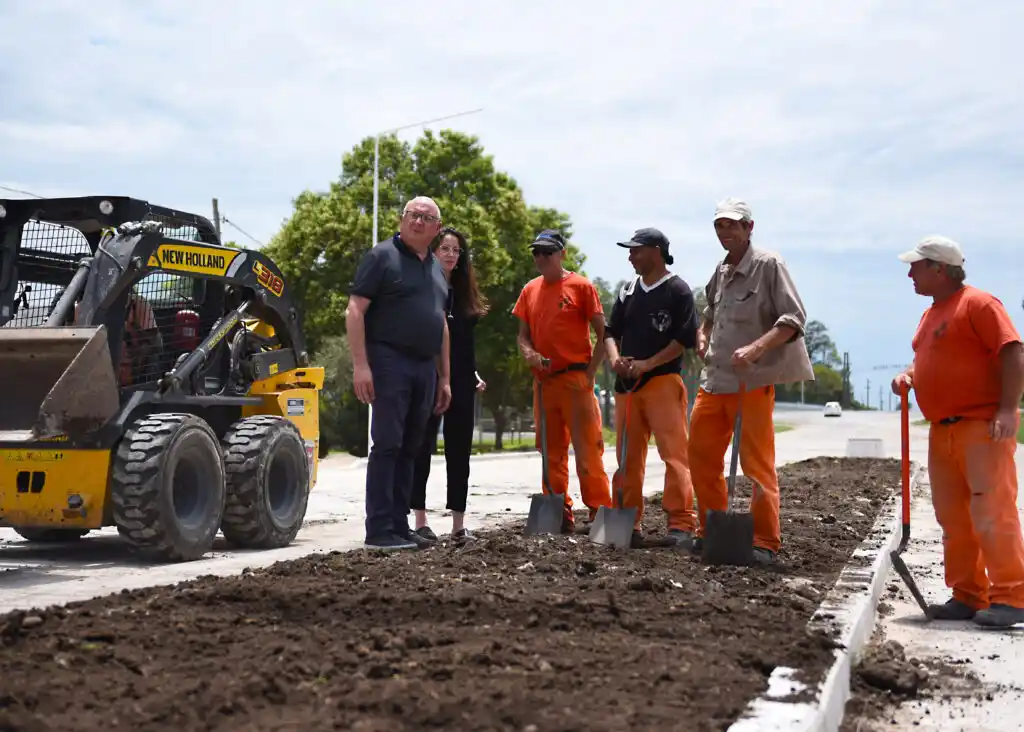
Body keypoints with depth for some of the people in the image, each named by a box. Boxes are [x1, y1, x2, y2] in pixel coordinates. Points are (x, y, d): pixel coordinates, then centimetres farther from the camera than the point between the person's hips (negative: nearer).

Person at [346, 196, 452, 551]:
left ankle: (399, 526, 13)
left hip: (425, 367, 7)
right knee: (387, 445, -8)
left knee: (409, 449, 8)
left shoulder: (437, 269, 18)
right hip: (390, 362, -7)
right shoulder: (382, 256, -3)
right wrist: (360, 365, -18)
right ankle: (379, 530, -6)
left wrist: (444, 378, 19)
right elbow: (355, 311, -9)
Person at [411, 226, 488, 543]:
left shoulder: (463, 292, 14)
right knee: (423, 448, 0)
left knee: (459, 451, 6)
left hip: (461, 383, 6)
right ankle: (420, 520, 4)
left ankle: (459, 523, 10)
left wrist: (474, 374, 14)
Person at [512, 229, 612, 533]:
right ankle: (561, 517, 17)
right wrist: (528, 353, -6)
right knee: (552, 452, 9)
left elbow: (602, 333, -3)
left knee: (587, 449, -8)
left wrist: (590, 371, -10)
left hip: (575, 379, -6)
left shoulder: (581, 286, -3)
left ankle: (600, 514, -4)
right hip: (543, 380, 6)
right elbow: (522, 335, 16)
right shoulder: (530, 291, 12)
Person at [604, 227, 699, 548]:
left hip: (663, 381, -6)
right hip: (626, 384, 6)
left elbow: (685, 338, -8)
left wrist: (647, 364, -15)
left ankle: (682, 525, -14)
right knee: (628, 457, 8)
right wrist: (614, 358, -5)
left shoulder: (677, 290, -2)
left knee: (674, 454, -13)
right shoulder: (628, 291, 16)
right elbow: (611, 331, 16)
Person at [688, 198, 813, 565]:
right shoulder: (721, 272, 15)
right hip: (714, 378, 8)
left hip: (753, 380, -8)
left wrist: (755, 348, -24)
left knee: (757, 462, -5)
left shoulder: (769, 265, -6)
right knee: (701, 455, 11)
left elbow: (794, 318, -13)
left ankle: (765, 542, 1)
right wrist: (703, 336, 13)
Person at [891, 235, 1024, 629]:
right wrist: (907, 375, 7)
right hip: (943, 430, 9)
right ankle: (967, 597, 15)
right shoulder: (931, 314, 19)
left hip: (982, 426, -9)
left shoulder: (978, 304, -9)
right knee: (953, 518, 9)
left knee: (991, 513, -11)